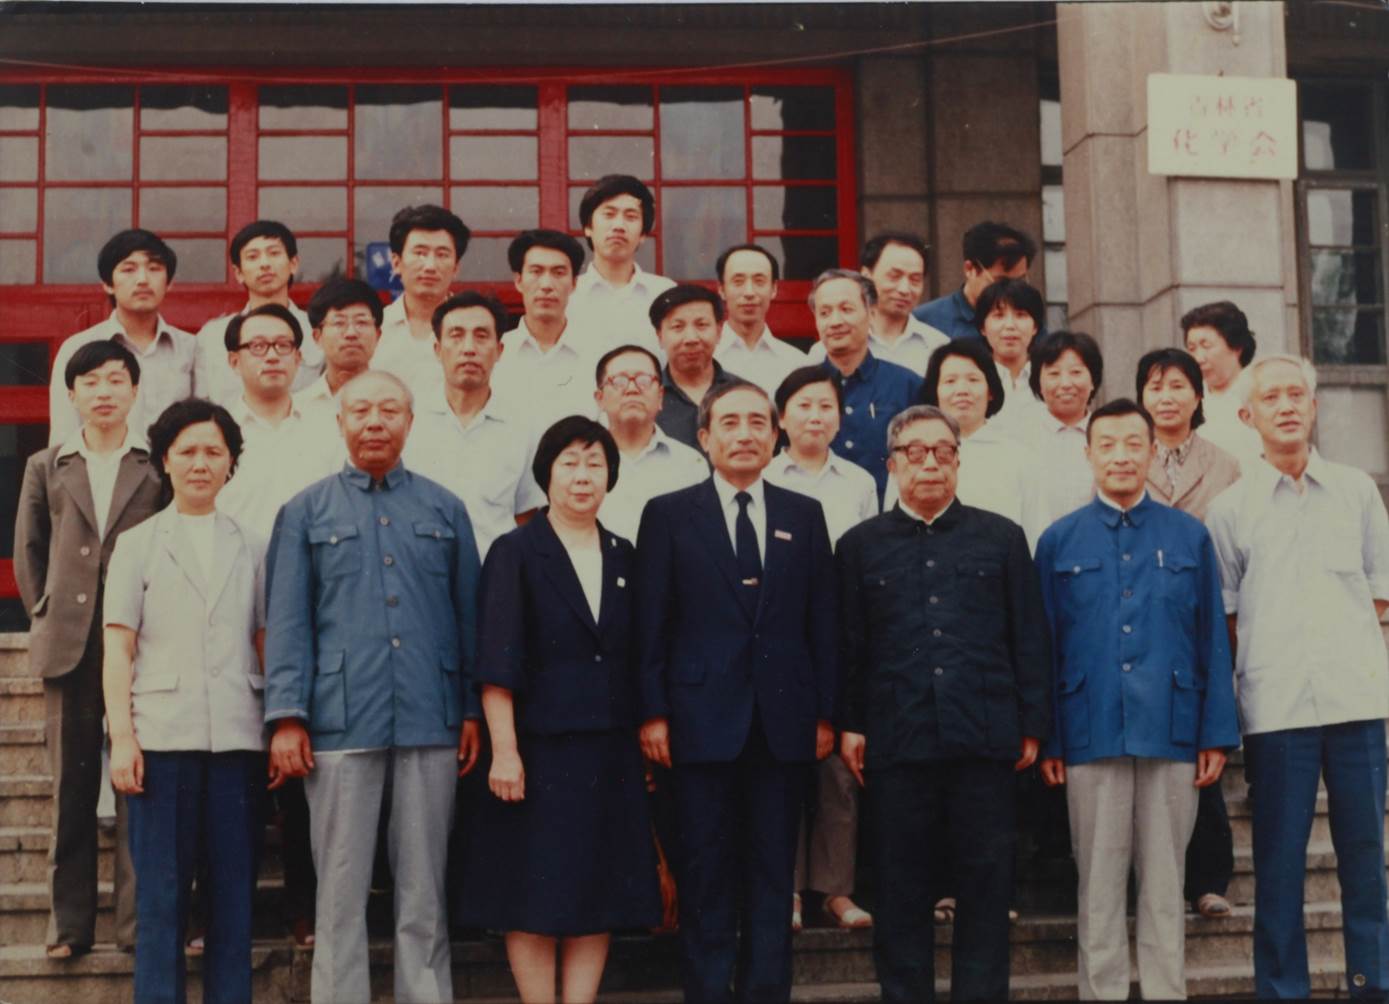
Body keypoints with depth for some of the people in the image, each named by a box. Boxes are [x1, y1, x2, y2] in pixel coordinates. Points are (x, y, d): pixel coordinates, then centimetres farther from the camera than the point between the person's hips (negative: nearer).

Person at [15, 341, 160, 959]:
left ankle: (137, 920, 2)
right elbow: (28, 550, 17)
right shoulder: (46, 468, 14)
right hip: (69, 646, 2)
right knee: (71, 785, 5)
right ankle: (69, 924, 10)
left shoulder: (159, 466, 6)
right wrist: (44, 616, 10)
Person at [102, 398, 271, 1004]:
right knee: (161, 896, -1)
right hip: (161, 737, -1)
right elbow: (118, 649, 5)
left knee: (234, 894, 2)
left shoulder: (250, 548, 15)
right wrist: (122, 737, -6)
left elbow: (267, 646, 13)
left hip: (237, 738, 2)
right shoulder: (137, 545, 11)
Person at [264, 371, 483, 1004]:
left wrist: (473, 711, 5)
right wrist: (287, 716, -5)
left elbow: (469, 614, 11)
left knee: (424, 889, 7)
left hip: (430, 722, 1)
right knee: (341, 891, 3)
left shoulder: (444, 510, 12)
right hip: (341, 724, -1)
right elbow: (287, 620, 3)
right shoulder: (306, 513, 8)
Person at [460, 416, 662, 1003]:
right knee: (535, 895, 0)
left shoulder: (622, 557, 12)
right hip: (540, 749, -5)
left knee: (601, 892, 6)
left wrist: (646, 734, 6)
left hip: (611, 753, 5)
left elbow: (634, 658, 13)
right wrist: (504, 750, -16)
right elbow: (497, 663, -9)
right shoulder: (515, 553, -2)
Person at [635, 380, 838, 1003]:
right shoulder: (668, 514, 3)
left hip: (785, 723, 2)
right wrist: (652, 713, -7)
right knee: (707, 877, 3)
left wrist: (826, 713, 3)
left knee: (772, 877, 8)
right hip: (703, 718, -2)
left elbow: (823, 622, 8)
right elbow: (650, 623, 0)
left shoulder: (804, 515, 10)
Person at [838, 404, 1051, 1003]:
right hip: (897, 744, 0)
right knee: (902, 890, 6)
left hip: (985, 740, 0)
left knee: (986, 885, 4)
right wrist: (849, 724, 0)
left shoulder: (1002, 538, 10)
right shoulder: (860, 545, 10)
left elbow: (1029, 639, 8)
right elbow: (848, 645, 7)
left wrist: (1032, 725, 3)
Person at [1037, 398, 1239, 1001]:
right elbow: (1044, 645, 5)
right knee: (1099, 884, 5)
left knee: (1164, 883, 7)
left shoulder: (1189, 537, 7)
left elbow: (1212, 641, 6)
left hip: (1171, 732, 0)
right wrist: (1046, 739, 0)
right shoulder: (1059, 541, 6)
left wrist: (1217, 735, 0)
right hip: (1091, 736, 0)